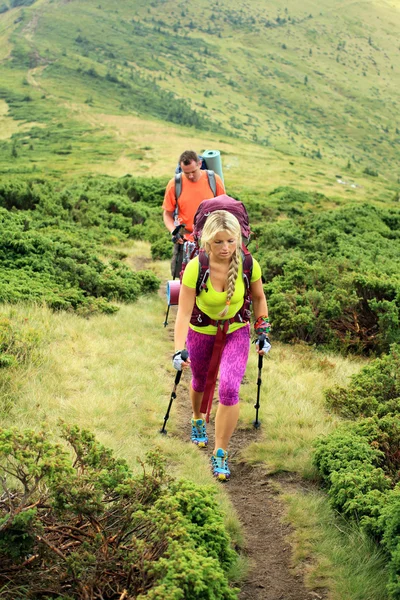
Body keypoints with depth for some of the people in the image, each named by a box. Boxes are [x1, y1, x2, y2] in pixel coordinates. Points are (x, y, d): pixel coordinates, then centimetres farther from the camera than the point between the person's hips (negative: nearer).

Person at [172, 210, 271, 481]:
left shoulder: (248, 265, -23)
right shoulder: (195, 268, -29)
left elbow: (259, 297, -2)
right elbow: (184, 313, -26)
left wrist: (263, 332, -2)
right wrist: (179, 351, -35)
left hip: (236, 331, 0)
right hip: (201, 332, 0)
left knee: (230, 388, -17)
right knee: (200, 382, 22)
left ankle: (221, 454, -2)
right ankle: (198, 420, 57)